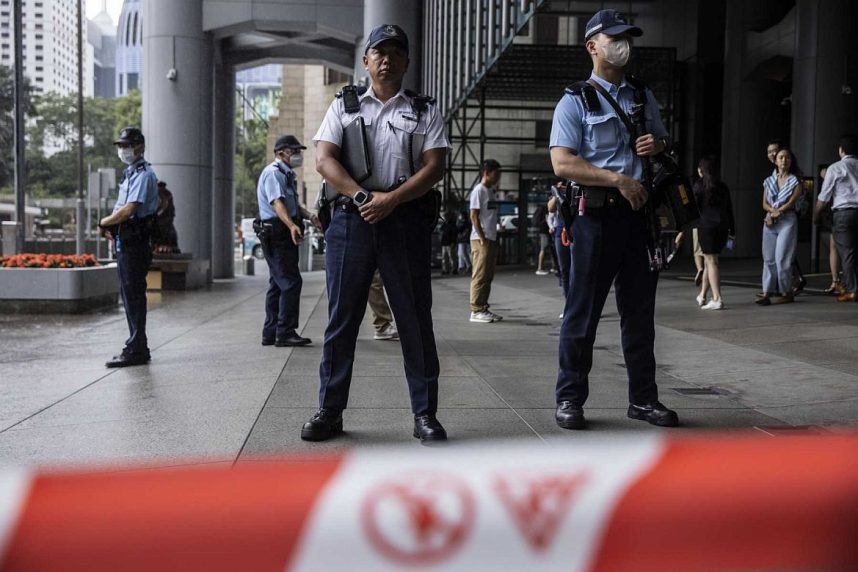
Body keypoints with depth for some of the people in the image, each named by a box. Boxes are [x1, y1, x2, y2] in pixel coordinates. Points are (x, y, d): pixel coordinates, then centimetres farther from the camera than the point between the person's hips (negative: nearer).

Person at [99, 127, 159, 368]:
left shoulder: (143, 174, -12)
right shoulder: (130, 173, 20)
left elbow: (129, 209, -21)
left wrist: (104, 222, -6)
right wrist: (111, 226, 4)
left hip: (135, 242, -10)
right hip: (126, 240, 10)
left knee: (133, 295, -8)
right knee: (128, 294, 13)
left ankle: (135, 350, -3)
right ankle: (138, 348, 21)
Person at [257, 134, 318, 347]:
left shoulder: (286, 174, 23)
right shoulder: (273, 173, -10)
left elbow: (293, 205, 23)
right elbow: (277, 203, -25)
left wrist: (309, 215, 3)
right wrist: (292, 225, -40)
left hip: (284, 236, 11)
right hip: (277, 234, -11)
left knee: (278, 284, 13)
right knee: (291, 282, -13)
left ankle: (271, 333, 19)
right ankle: (285, 333, -11)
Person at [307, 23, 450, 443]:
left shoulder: (424, 111, 13)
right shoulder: (344, 105, 15)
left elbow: (434, 167, 1)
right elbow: (324, 161, 3)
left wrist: (391, 200, -13)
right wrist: (364, 197, -11)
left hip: (405, 220, 0)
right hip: (351, 219, 1)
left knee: (415, 318, 1)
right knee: (341, 318, 3)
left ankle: (425, 413, 9)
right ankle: (329, 411, 13)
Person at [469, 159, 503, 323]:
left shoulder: (490, 191, 18)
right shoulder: (478, 190, -9)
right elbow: (474, 216, -14)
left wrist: (493, 239, 14)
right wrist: (482, 238, -17)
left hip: (491, 239, 9)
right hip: (481, 240, -9)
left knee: (488, 277, 10)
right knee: (480, 276, -7)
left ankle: (484, 308, 15)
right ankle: (476, 311, -5)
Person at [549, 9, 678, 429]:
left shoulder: (644, 97, 19)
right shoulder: (576, 101, 1)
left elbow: (665, 143, 30)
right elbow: (562, 163, -11)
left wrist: (658, 146, 5)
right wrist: (618, 179, -17)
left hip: (640, 212, 6)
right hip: (597, 214, -5)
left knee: (640, 310, 9)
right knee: (583, 310, -1)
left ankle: (643, 398, 19)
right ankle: (569, 398, 9)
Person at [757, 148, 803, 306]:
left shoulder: (795, 182, 5)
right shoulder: (769, 181, 15)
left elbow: (791, 202, -7)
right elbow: (765, 204, 7)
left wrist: (776, 213, -13)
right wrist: (774, 210, -12)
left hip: (788, 221, -4)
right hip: (770, 221, 4)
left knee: (782, 257, -9)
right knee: (768, 257, -1)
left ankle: (786, 293, 0)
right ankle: (767, 292, -2)